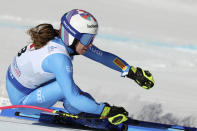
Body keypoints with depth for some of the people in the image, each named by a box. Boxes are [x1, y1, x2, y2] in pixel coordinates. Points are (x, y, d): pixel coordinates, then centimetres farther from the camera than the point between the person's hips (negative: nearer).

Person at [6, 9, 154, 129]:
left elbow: (104, 56, -1)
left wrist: (131, 71, -8)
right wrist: (106, 111, -33)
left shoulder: (67, 41, -9)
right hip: (22, 100, -9)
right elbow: (73, 98, -36)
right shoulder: (59, 58, -35)